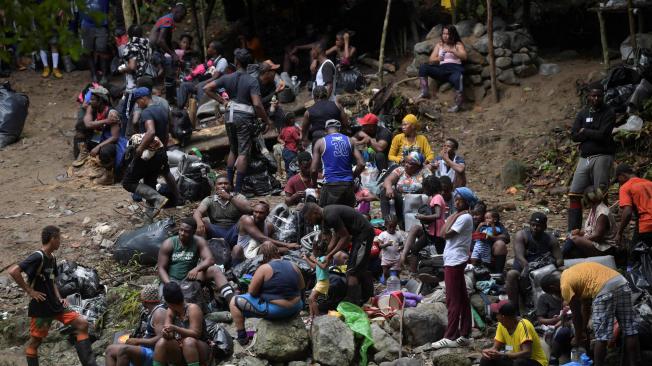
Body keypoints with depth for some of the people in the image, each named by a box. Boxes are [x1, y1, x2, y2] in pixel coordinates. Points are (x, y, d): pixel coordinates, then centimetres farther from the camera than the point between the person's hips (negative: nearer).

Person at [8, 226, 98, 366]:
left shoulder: (52, 258, 10)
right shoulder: (38, 257, -17)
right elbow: (13, 271, -27)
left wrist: (59, 298, 9)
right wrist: (29, 291, -21)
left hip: (55, 305, 8)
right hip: (40, 308, -8)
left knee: (82, 324, -1)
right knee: (35, 341, 1)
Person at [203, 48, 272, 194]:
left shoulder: (227, 78, 1)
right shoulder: (252, 81, -12)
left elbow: (207, 88, 2)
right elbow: (257, 104, -20)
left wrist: (222, 101, 7)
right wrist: (267, 120, -9)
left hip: (230, 115, 5)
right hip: (245, 116, -5)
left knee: (233, 150, 21)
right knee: (243, 153, -1)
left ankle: (229, 184, 22)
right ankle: (238, 189, -5)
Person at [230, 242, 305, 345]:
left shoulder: (264, 268, -13)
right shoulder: (293, 266, 4)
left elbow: (252, 292, -10)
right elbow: (302, 286, 16)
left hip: (275, 311, -6)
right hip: (295, 309, 6)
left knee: (234, 302, 6)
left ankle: (242, 337, 7)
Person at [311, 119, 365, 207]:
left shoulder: (320, 143, 1)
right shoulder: (349, 141, 9)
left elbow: (313, 169, -1)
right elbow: (361, 164, 3)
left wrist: (314, 182, 17)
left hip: (330, 185, -3)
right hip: (348, 185, 3)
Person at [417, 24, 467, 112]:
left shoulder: (458, 45, 12)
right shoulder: (439, 45, 21)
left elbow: (464, 57, -5)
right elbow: (430, 60, 13)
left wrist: (452, 51, -19)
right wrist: (437, 59, -11)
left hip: (455, 69, -4)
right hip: (442, 70, 4)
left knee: (457, 78, -42)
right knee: (423, 67, -18)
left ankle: (458, 104, -43)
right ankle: (425, 92, -25)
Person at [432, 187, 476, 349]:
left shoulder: (465, 217, -11)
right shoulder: (459, 216, 17)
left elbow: (447, 233, -16)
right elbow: (443, 232, 11)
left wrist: (453, 217, -9)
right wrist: (453, 217, 8)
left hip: (455, 262, -10)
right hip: (453, 261, 10)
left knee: (453, 301, -9)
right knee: (462, 299, 11)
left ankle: (450, 337, -9)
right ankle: (464, 335, 14)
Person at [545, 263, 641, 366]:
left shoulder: (565, 285, 4)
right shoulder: (571, 274, 29)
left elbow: (576, 315, 9)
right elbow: (585, 305, 33)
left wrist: (577, 338, 23)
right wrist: (583, 331, 36)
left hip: (605, 290, -8)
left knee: (601, 337, 1)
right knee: (630, 331, 12)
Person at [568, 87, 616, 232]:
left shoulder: (608, 113, -2)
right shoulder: (583, 113, 14)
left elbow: (603, 134, -15)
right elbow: (574, 135, 3)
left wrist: (585, 131, -1)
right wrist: (594, 134, -7)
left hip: (602, 157, -5)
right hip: (584, 158, 5)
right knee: (574, 194, -1)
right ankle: (573, 230, 2)